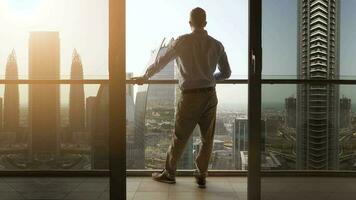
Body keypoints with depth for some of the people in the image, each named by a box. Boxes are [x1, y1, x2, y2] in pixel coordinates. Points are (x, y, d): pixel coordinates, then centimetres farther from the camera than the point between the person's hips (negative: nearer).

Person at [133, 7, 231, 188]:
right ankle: (201, 176, 21)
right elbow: (226, 73, 10)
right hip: (210, 96, 3)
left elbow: (161, 62, 1)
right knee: (207, 138, 12)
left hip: (190, 96, -3)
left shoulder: (183, 41, -5)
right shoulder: (216, 45, 4)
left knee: (180, 138, 8)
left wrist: (145, 77, 15)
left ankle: (169, 173, 22)